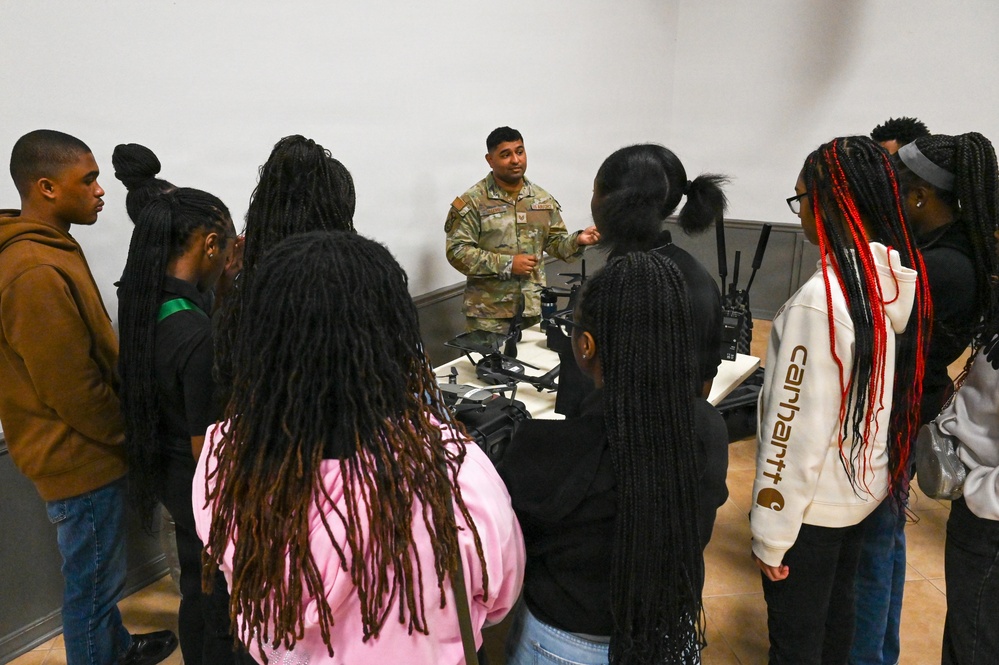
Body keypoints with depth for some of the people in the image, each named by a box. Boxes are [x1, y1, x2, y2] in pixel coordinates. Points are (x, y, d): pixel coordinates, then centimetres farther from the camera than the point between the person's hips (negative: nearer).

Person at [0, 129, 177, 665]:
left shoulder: (49, 249, 6)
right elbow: (74, 391, -25)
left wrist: (124, 426, 13)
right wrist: (129, 435, -10)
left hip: (90, 448, 10)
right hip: (81, 458, -10)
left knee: (100, 572, 26)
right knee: (93, 581, 9)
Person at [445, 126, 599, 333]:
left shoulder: (543, 198, 8)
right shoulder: (472, 201, -7)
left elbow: (555, 241, 12)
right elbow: (457, 251, -13)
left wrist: (577, 240, -11)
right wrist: (507, 264, -17)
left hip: (534, 307, 4)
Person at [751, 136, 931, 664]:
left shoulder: (821, 299, -28)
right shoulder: (906, 278, -3)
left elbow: (798, 429, -24)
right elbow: (896, 389, 8)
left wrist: (771, 536, -14)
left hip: (815, 502, -8)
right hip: (868, 484, 8)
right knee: (837, 612, 26)